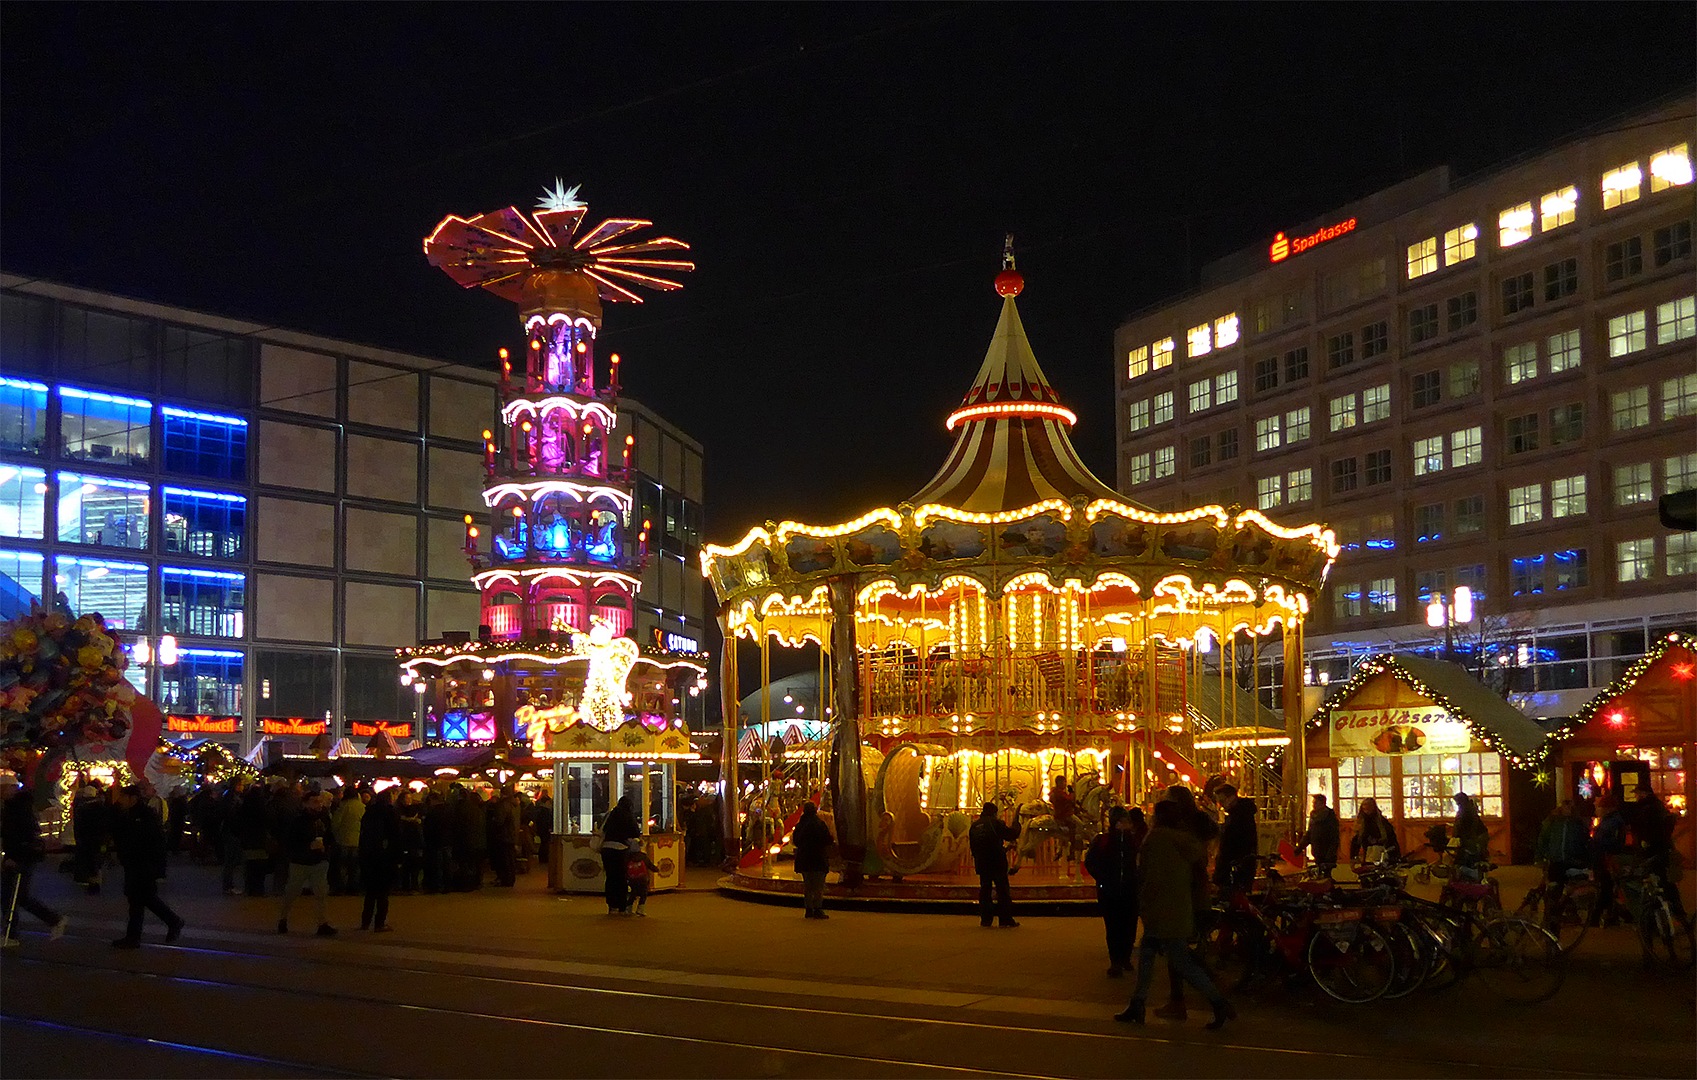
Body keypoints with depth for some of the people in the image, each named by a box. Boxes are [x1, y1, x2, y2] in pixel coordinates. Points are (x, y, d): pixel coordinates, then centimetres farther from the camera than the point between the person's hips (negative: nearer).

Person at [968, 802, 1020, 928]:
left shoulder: (974, 826, 12)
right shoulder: (996, 822, -5)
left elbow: (972, 845, 16)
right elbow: (1011, 835, -5)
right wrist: (1016, 828, 16)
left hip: (981, 863, 5)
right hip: (997, 862, -5)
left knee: (984, 890, 10)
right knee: (1003, 889, -2)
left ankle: (985, 919, 7)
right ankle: (1006, 919, -6)